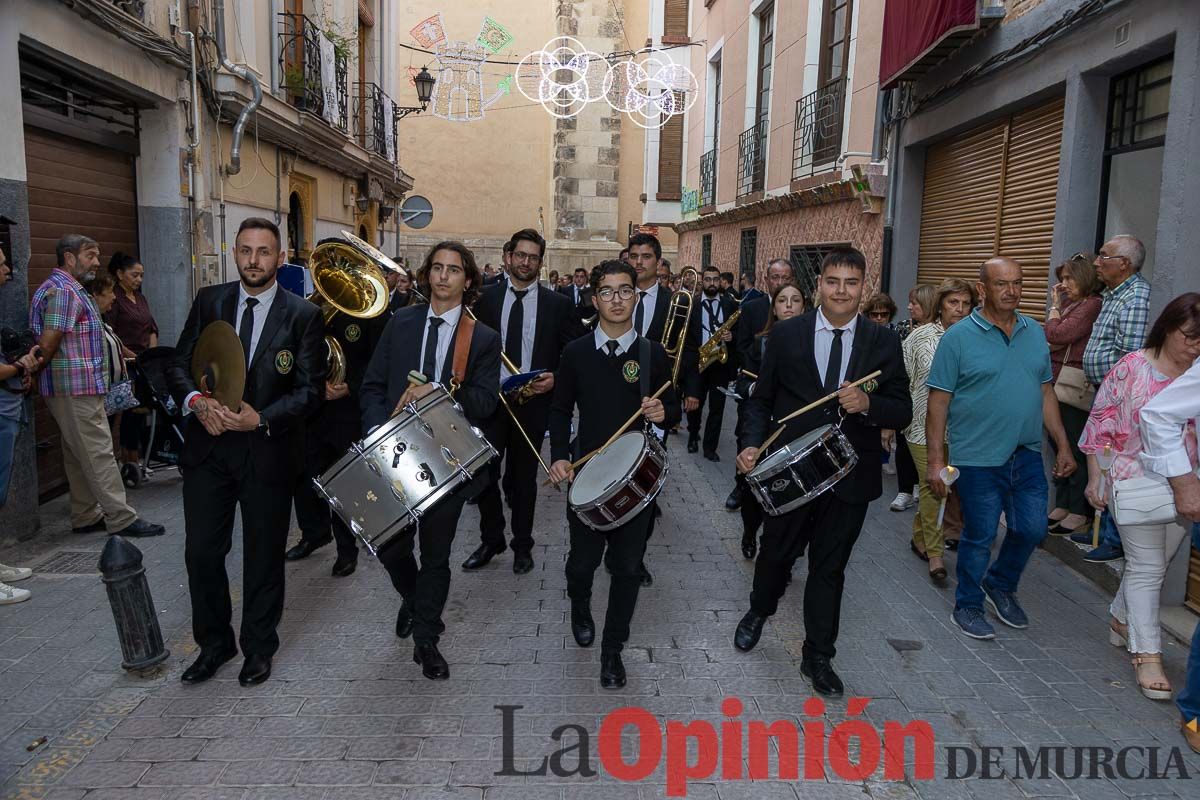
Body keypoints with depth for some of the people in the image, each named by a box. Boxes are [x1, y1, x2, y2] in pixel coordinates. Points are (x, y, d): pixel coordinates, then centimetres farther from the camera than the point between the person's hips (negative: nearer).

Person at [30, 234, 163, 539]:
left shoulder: (66, 288, 19)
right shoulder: (63, 291, -15)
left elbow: (46, 346, 18)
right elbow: (47, 345, -18)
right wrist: (32, 374, -4)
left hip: (76, 388, 10)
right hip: (76, 388, -10)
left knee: (78, 456, 14)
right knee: (98, 454, -7)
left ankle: (86, 517, 22)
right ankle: (121, 518, -3)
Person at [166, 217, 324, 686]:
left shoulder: (303, 315, -4)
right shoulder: (208, 302, 5)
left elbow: (310, 389, -7)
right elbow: (179, 365, 5)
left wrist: (262, 418, -20)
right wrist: (195, 399, -16)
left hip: (268, 450, -2)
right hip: (208, 444, 3)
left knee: (264, 556, 11)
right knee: (202, 552, 7)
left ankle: (258, 649, 30)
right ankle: (214, 644, 29)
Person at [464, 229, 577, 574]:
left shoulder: (558, 303, 0)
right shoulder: (486, 297, 3)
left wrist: (556, 377, -14)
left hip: (533, 402, -1)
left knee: (523, 477, 12)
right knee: (484, 473, 5)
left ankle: (522, 545, 29)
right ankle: (491, 540, 26)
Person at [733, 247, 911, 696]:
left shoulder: (883, 342, -2)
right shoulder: (786, 335, -3)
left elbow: (902, 412, -3)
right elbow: (761, 400, 1)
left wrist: (867, 404, -23)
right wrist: (752, 443, -15)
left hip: (851, 475, 1)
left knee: (830, 568, 13)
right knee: (777, 554, 17)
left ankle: (818, 657, 30)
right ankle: (759, 613, 48)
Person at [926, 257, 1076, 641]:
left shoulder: (1035, 333, 7)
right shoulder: (959, 337, -9)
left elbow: (1046, 393, 14)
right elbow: (938, 403, -10)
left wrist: (1063, 445, 11)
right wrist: (935, 460, -14)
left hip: (1028, 456, 5)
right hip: (978, 460, -5)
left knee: (1032, 529, 10)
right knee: (979, 537, 5)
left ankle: (1000, 584, 36)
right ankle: (967, 606, 25)